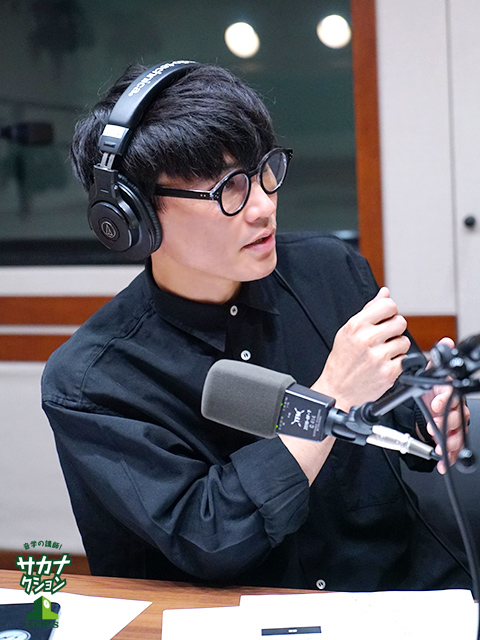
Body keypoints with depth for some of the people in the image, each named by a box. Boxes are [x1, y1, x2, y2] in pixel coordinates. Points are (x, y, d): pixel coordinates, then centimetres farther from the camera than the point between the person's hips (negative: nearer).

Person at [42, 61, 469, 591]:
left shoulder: (329, 269, 0)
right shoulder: (84, 384, -11)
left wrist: (434, 424, -11)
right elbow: (206, 542, -19)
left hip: (403, 586, 5)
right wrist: (333, 394, -24)